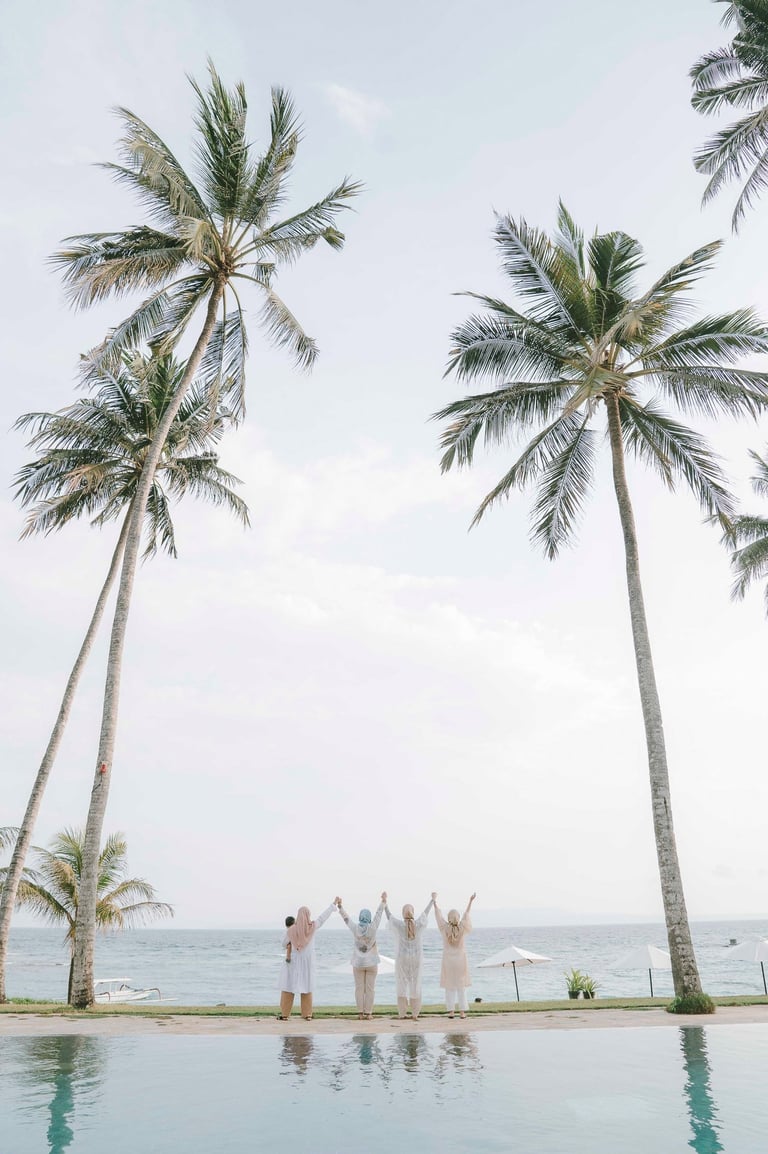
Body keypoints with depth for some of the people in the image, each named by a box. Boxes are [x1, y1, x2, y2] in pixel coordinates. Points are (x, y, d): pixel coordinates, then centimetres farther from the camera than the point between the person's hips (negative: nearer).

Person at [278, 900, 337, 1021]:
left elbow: (284, 943, 5)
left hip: (292, 961, -1)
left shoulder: (291, 930, -12)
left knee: (289, 986, 5)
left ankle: (284, 1014, 5)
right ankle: (307, 1014, 10)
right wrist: (333, 904, 12)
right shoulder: (313, 927, -12)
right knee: (307, 987, 10)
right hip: (307, 962, 1)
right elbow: (324, 916, 0)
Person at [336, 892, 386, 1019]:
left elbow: (346, 917, 3)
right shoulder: (372, 928, -10)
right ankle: (368, 1013, 3)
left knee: (359, 988, 6)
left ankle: (360, 1012, 7)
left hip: (358, 963, 1)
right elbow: (379, 913, -2)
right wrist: (383, 901, 7)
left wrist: (339, 906, 13)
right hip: (371, 962, -1)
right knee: (369, 989, 3)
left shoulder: (355, 928, -7)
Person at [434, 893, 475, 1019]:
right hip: (460, 959, 0)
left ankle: (451, 1011, 5)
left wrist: (435, 901, 15)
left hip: (448, 960, 0)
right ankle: (462, 1011, 4)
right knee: (461, 986, 6)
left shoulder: (445, 928, -9)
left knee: (449, 986, 6)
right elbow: (466, 914, 3)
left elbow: (438, 914, 3)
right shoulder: (462, 928, -8)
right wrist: (471, 901, 15)